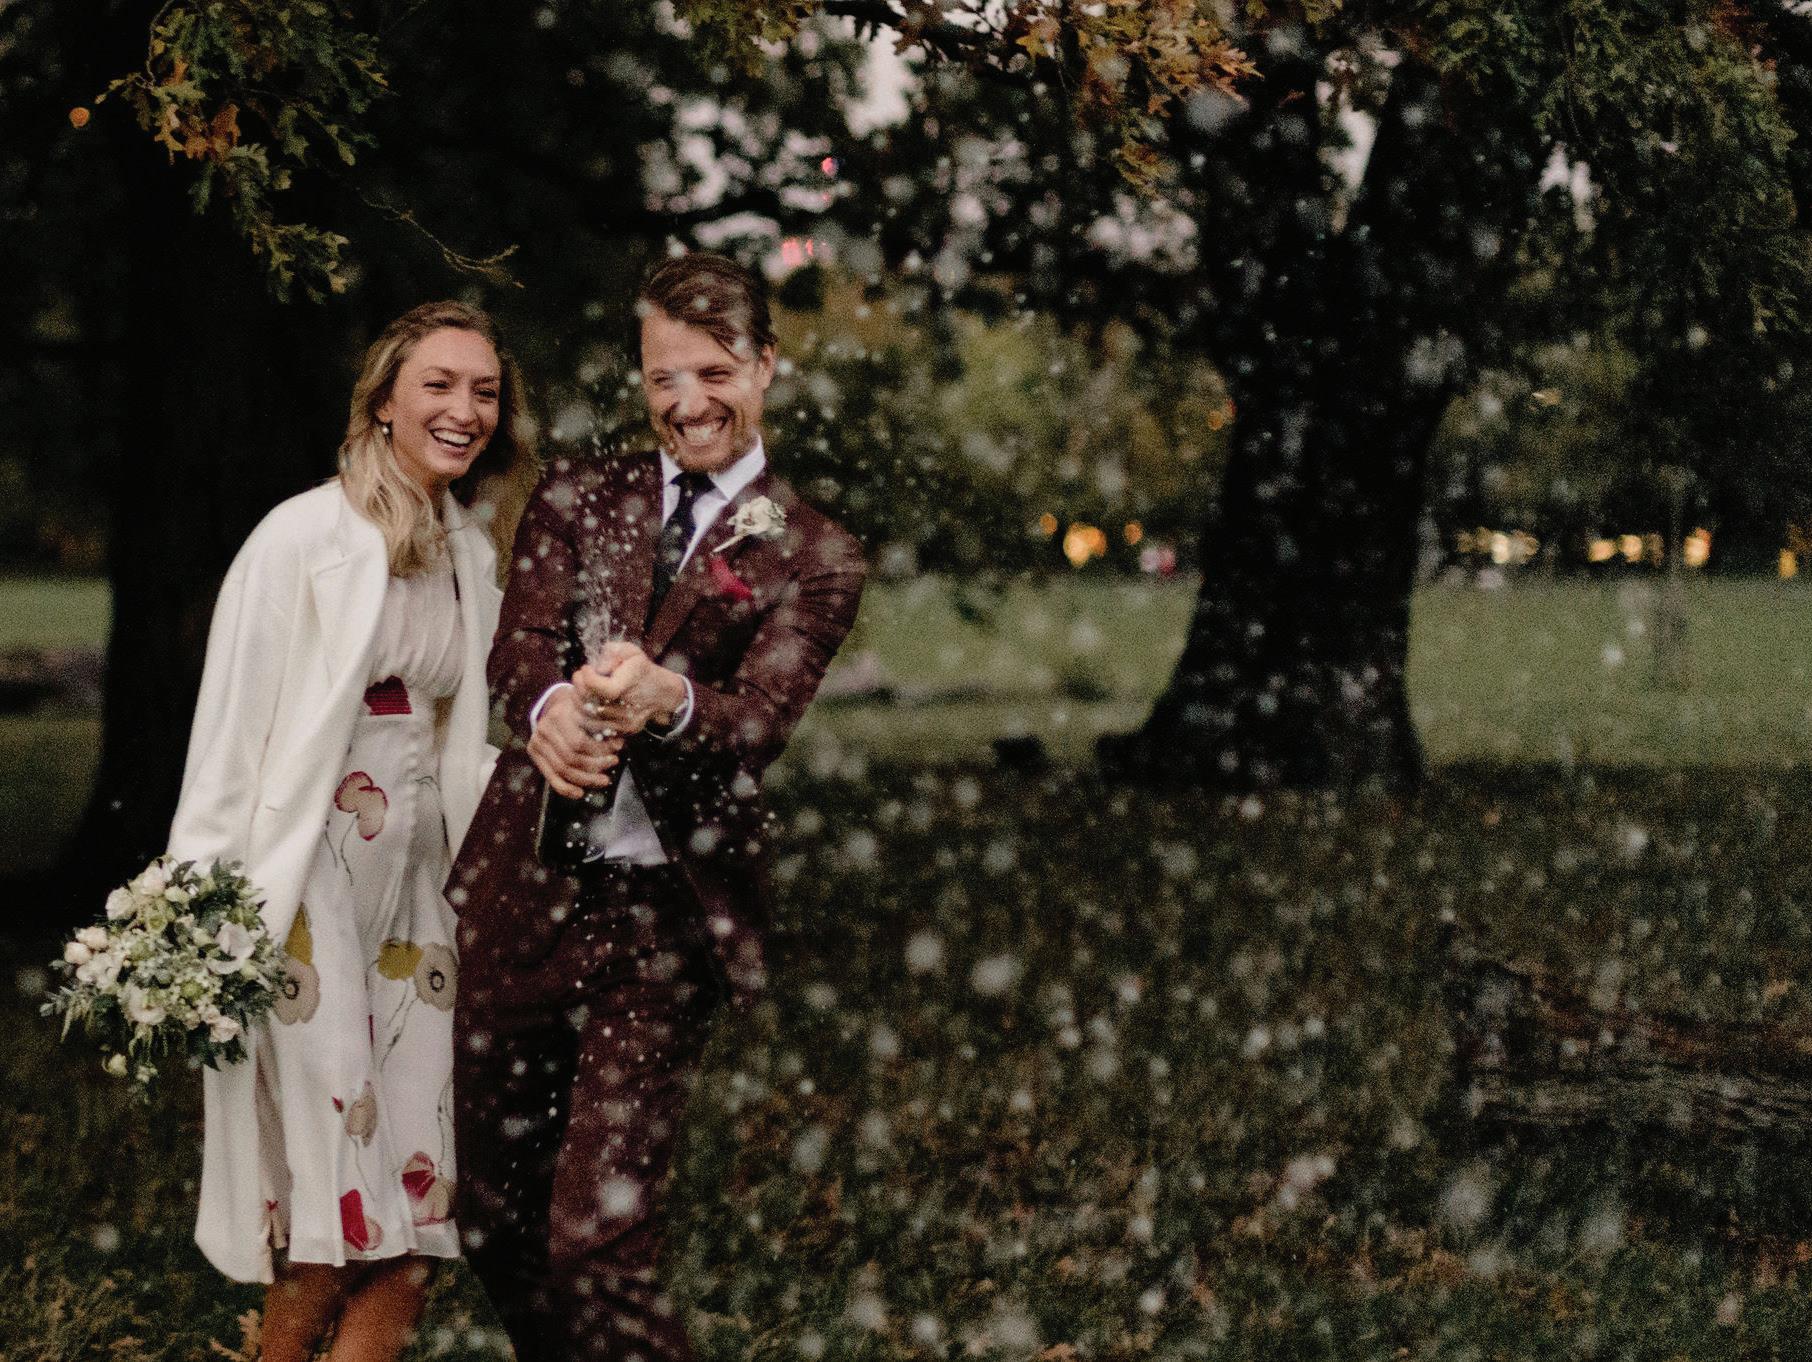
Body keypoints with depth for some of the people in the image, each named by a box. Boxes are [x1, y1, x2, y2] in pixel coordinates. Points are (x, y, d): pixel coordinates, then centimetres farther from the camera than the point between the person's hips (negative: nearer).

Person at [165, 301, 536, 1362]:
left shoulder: (472, 553, 11)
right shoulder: (305, 537, -8)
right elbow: (230, 729, -8)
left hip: (418, 876, 7)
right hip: (311, 879, -6)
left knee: (418, 1202, 3)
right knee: (336, 1204, -8)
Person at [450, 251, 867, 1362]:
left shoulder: (814, 557, 3)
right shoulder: (580, 497, 11)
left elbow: (760, 721, -13)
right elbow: (519, 640, -5)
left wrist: (666, 698, -37)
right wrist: (547, 707, -31)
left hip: (665, 918, -4)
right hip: (526, 894, 4)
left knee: (597, 1242, -9)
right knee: (497, 1228, 12)